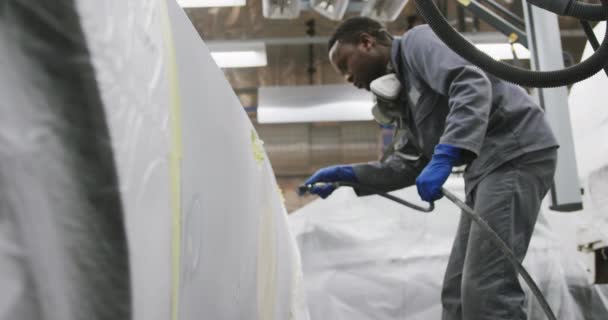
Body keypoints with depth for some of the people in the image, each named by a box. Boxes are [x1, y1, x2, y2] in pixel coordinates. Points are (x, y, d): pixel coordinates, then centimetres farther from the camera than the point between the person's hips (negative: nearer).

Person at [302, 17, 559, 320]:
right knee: (458, 291, 9)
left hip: (515, 153, -11)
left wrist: (444, 157, -33)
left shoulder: (418, 40, -5)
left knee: (486, 290, -17)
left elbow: (472, 86, -23)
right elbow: (409, 162, 17)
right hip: (485, 164, 11)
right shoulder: (403, 90, 23)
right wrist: (351, 175, 5)